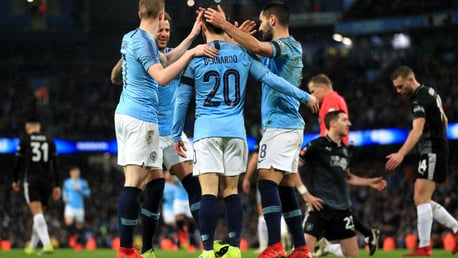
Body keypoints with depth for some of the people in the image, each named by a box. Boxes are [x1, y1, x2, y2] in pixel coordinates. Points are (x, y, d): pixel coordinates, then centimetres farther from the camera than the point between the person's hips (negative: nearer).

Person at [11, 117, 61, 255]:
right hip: (46, 181, 4)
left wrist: (15, 180, 15)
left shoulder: (25, 140, 1)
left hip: (30, 180, -4)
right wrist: (57, 185, 9)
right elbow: (56, 164, 7)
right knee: (39, 214, 15)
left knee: (37, 214, -13)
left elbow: (17, 162, 1)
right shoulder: (49, 141, 10)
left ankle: (47, 245, -29)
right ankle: (32, 247, 24)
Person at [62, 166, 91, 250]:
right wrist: (64, 197, 2)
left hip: (79, 206, 0)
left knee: (79, 225, 5)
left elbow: (88, 193, -1)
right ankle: (74, 235, 4)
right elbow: (64, 191, 21)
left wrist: (80, 189, -14)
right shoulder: (67, 182, 6)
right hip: (70, 205, 0)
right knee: (69, 222, -24)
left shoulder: (83, 182, 2)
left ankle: (80, 242, 20)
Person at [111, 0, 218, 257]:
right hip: (141, 118, -10)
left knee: (155, 178, 13)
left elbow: (164, 63, 23)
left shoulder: (131, 38, 14)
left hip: (126, 113, 10)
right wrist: (191, 53, -24)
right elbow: (162, 77, -25)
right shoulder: (143, 41, -13)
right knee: (134, 182, -12)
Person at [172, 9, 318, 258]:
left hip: (207, 130, -2)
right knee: (231, 190, 8)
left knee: (208, 191, -7)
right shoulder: (241, 54, 5)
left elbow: (182, 100, 3)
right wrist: (304, 96, 17)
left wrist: (176, 135, 12)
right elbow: (270, 78, 6)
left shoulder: (195, 58, 0)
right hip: (235, 130, 3)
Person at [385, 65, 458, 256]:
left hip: (432, 153, -10)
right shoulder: (430, 92, 14)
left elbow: (417, 130, -31)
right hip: (438, 150, 10)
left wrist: (401, 154, -41)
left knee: (421, 199, -11)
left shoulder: (421, 98, -17)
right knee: (422, 200, 11)